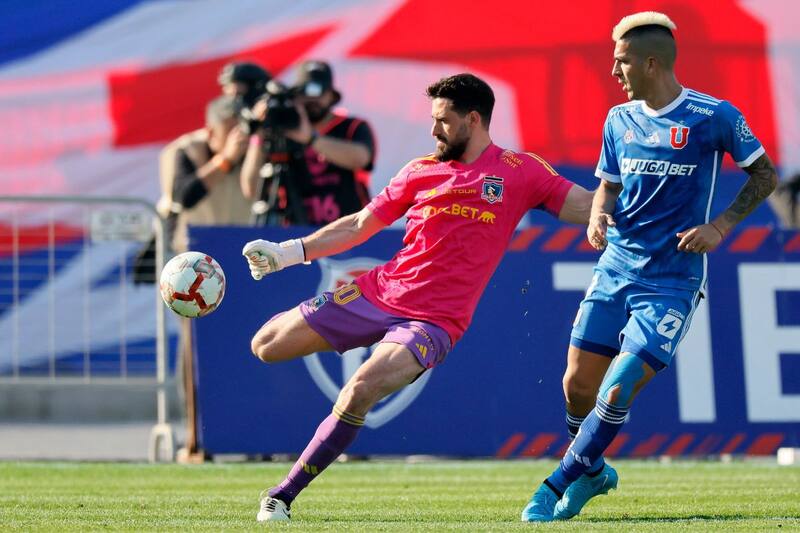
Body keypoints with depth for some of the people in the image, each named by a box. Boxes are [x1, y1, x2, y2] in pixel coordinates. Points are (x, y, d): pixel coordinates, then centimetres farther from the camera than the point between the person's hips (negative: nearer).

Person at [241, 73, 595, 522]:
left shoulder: (521, 172, 0)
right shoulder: (421, 172, 9)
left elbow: (588, 207, 0)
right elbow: (361, 224, 16)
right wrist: (288, 252, 9)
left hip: (433, 320, -5)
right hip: (375, 294, 5)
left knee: (359, 393, -29)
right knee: (265, 347, 2)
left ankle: (284, 496, -17)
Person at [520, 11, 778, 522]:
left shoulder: (714, 116, -8)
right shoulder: (620, 119, 8)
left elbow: (765, 176, 1)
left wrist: (721, 225, -11)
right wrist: (598, 215, -3)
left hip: (672, 281, -5)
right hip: (616, 268, 5)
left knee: (617, 390, -14)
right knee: (577, 386, 2)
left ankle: (558, 486, -1)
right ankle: (594, 471, 29)